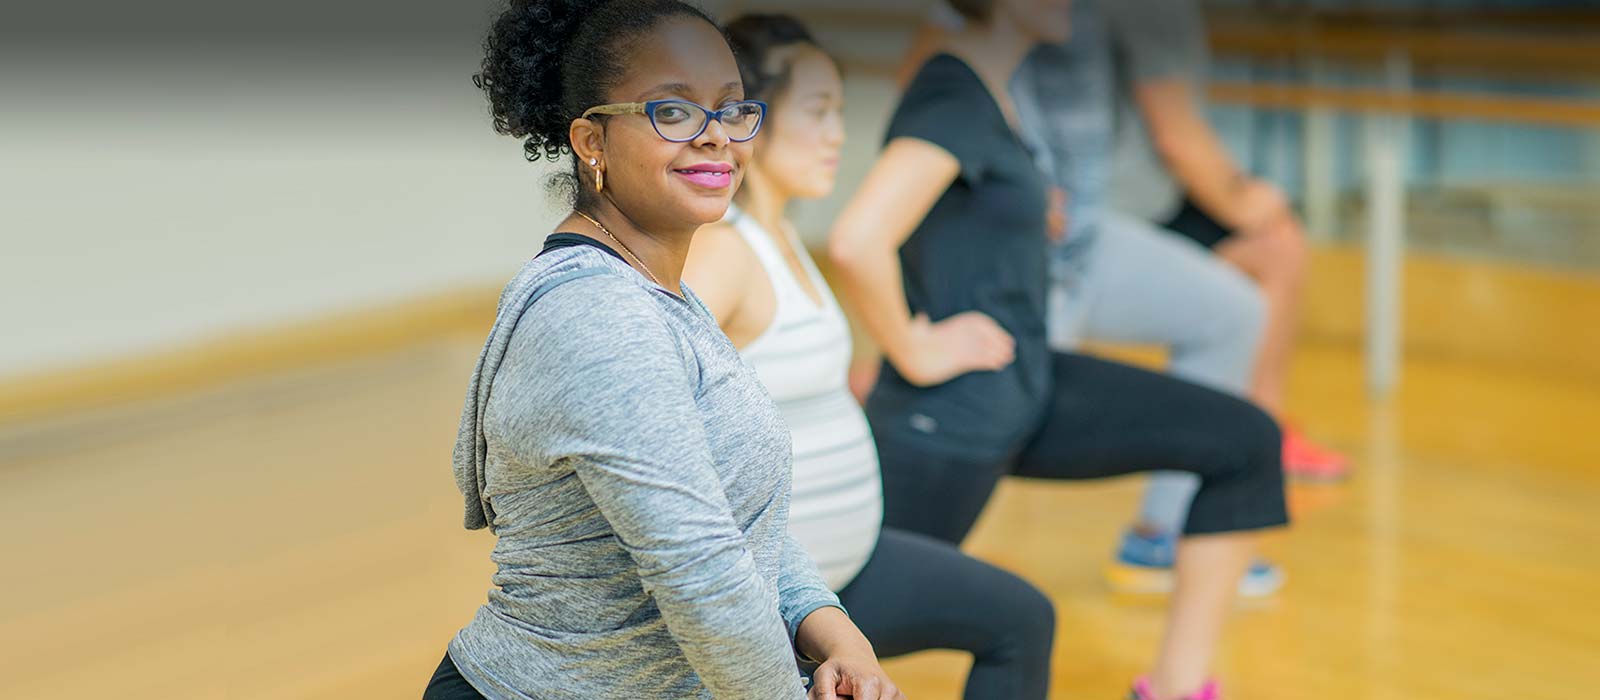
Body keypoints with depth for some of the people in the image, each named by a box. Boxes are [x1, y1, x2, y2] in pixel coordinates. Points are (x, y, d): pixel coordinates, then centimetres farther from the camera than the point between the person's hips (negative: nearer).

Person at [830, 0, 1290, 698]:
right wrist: (914, 352, -23)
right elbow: (855, 243, -36)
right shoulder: (953, 98, -23)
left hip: (1031, 386, 9)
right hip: (947, 421, -9)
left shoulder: (986, 86, 6)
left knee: (1245, 442, 2)